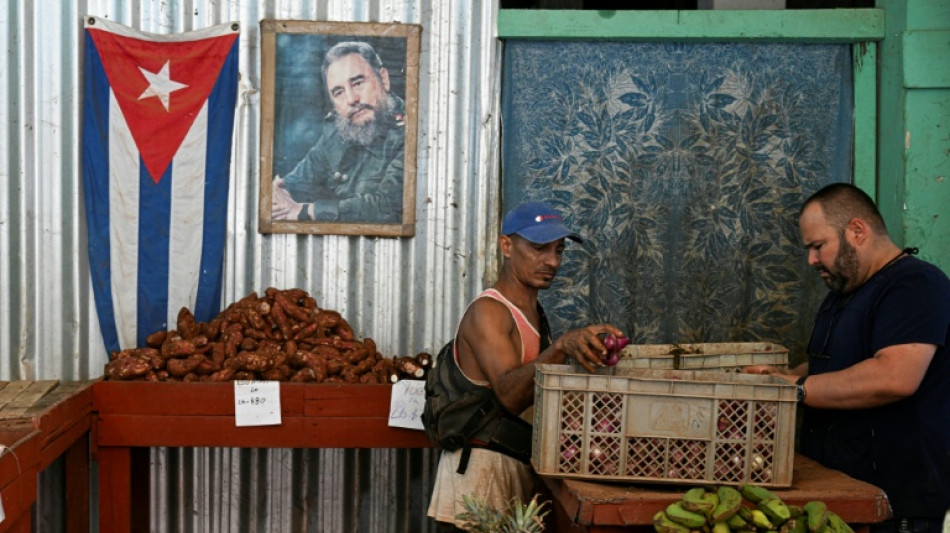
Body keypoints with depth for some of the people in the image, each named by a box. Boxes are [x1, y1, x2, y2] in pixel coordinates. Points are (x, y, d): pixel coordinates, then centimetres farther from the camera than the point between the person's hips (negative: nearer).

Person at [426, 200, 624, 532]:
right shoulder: (487, 311, -13)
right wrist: (561, 347, -42)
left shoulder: (533, 312, 15)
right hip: (480, 465, -8)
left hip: (519, 464, 8)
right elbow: (509, 395, -29)